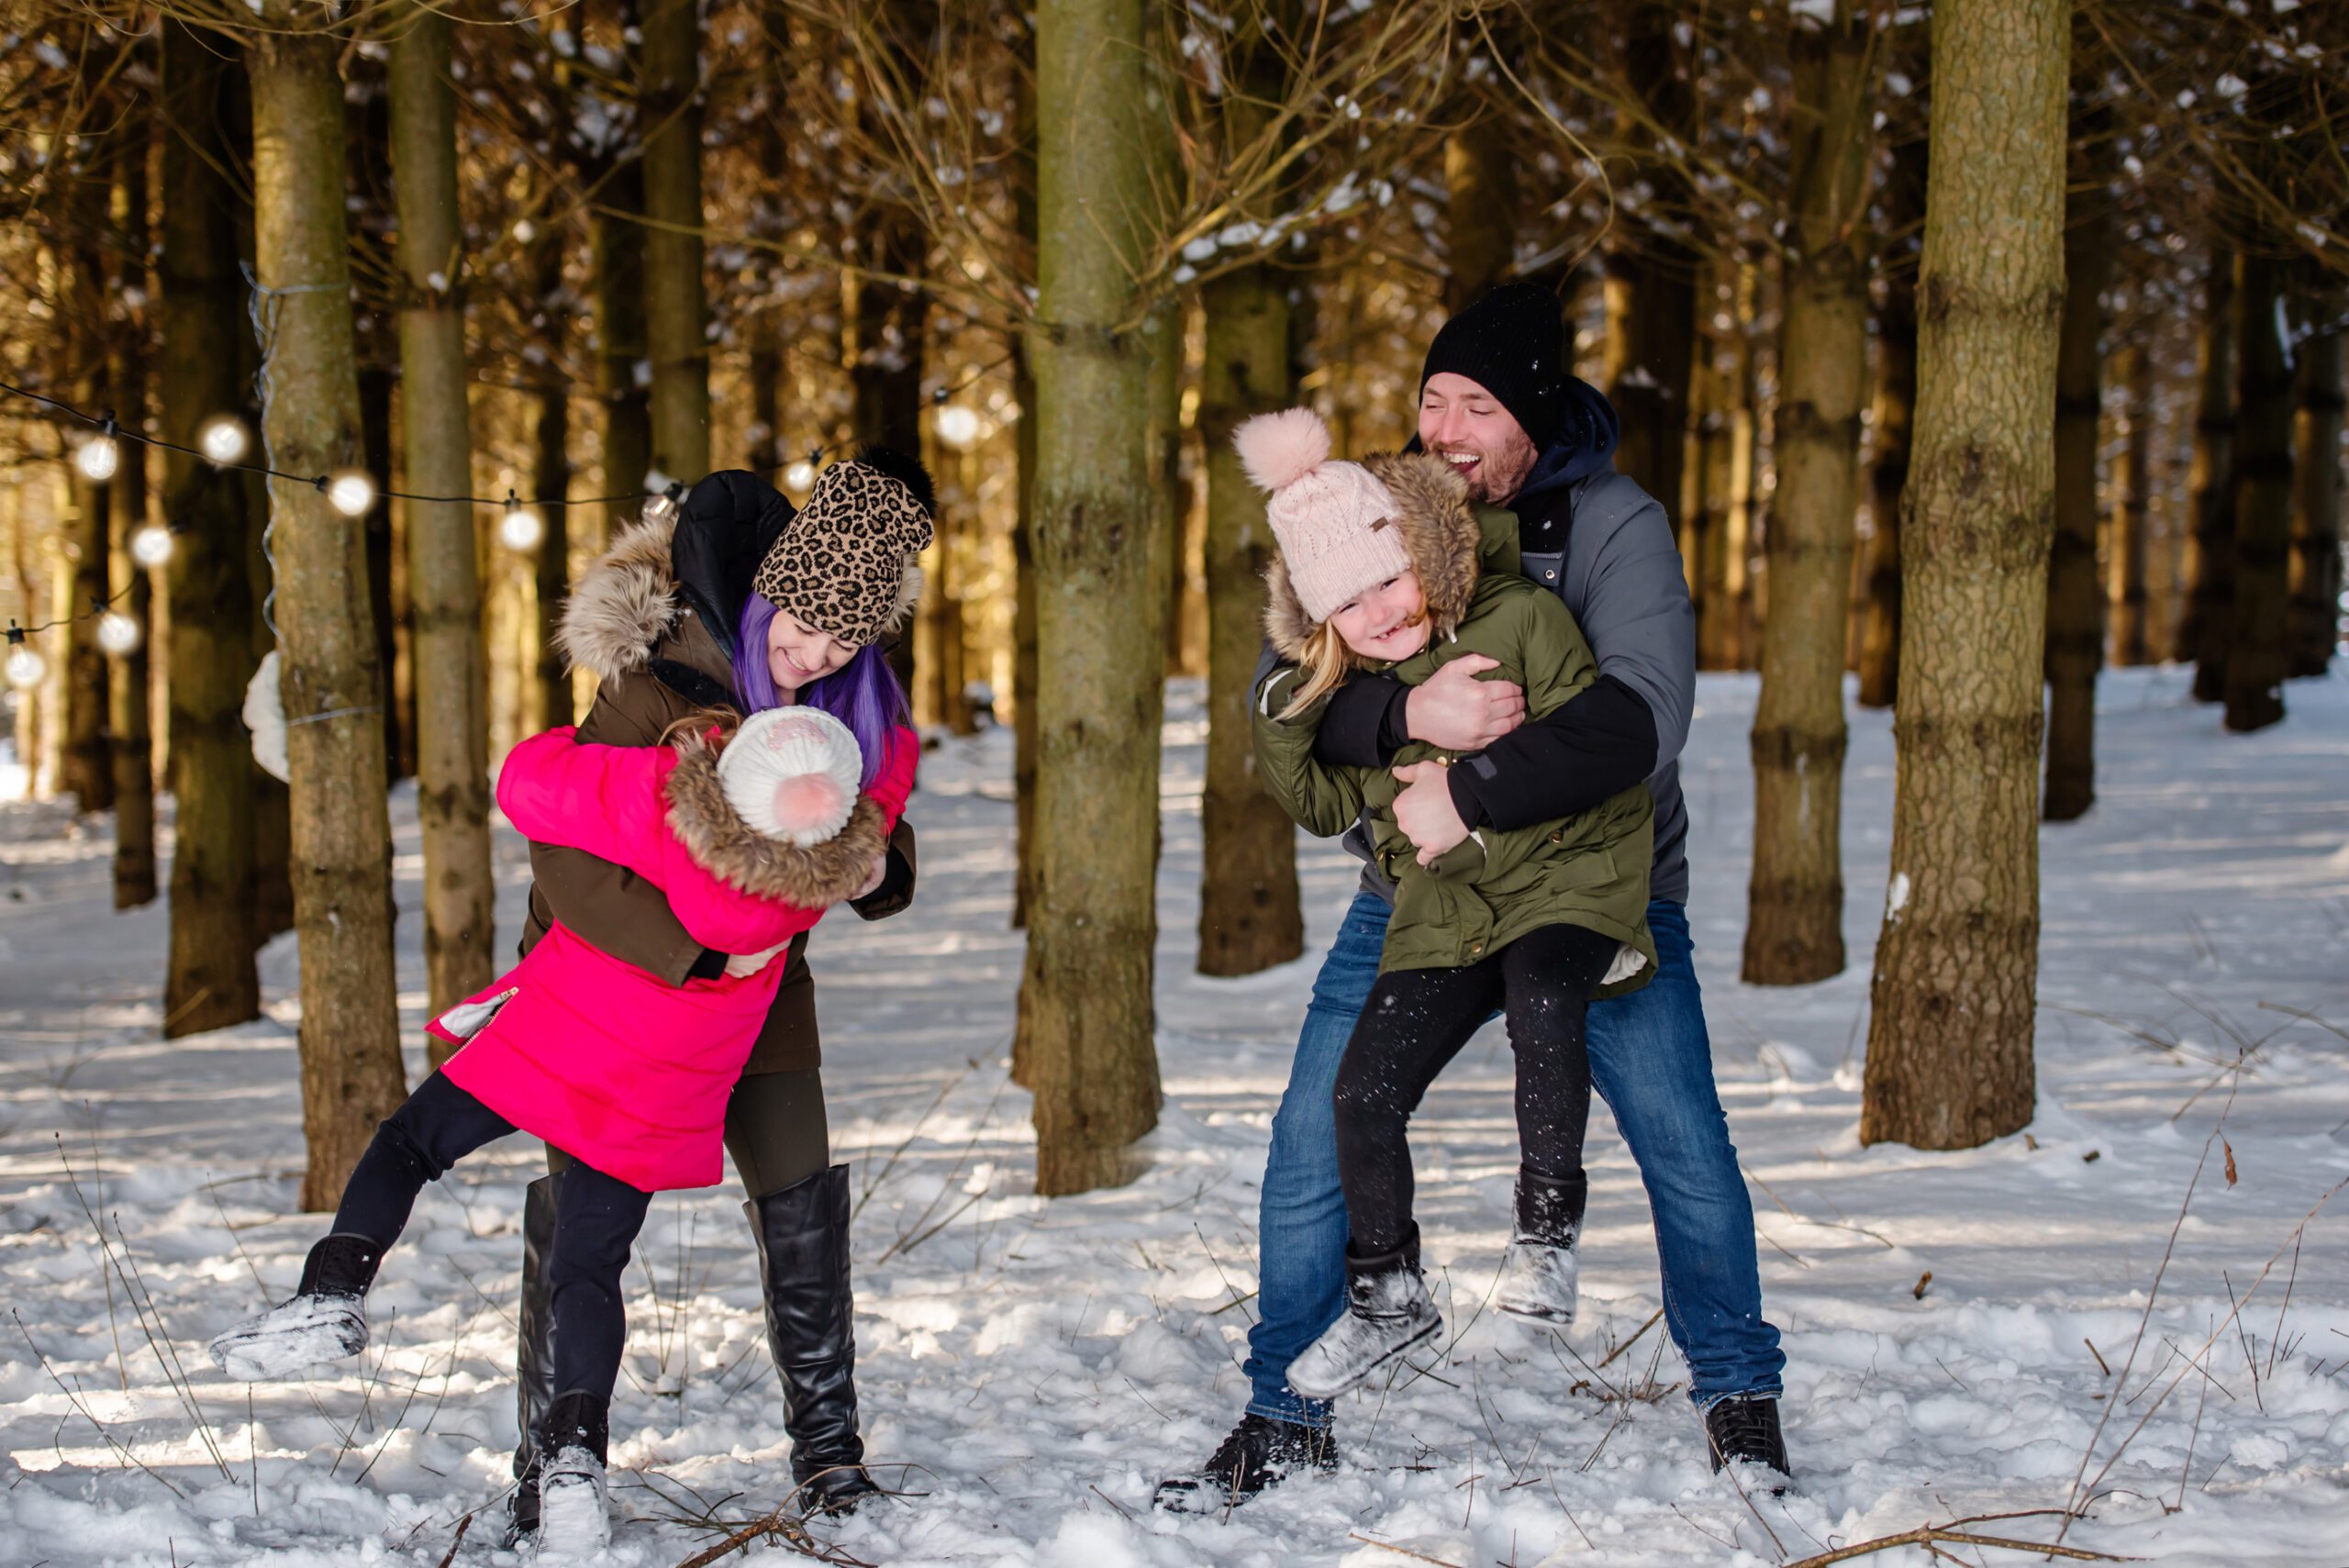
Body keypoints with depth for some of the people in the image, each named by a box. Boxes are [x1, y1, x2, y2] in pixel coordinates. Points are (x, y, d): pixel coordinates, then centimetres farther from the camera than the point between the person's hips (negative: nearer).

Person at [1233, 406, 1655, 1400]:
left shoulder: (1522, 620, -12)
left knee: (1541, 1002, -36)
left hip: (1569, 878, -4)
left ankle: (1548, 1227, -16)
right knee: (1364, 1093, -6)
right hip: (1446, 906, 5)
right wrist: (1285, 720, -8)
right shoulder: (1346, 681, 2)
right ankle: (1386, 1298, 17)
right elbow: (1326, 807, 9)